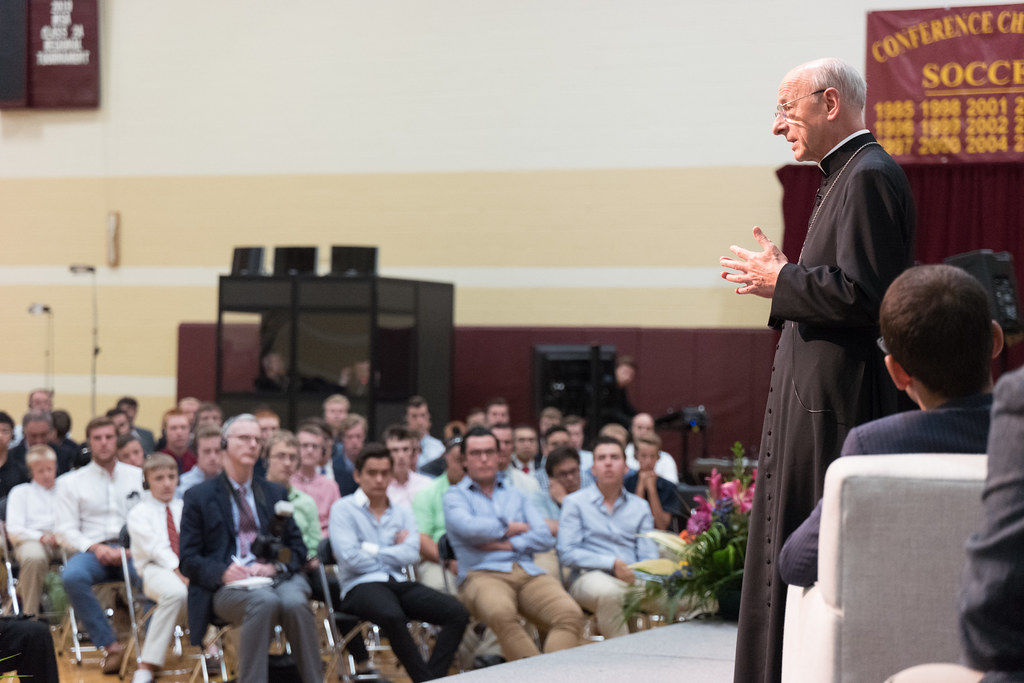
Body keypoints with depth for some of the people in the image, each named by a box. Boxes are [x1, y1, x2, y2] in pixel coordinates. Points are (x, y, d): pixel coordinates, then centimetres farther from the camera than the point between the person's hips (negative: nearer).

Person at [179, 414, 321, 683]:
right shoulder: (199, 497, 11)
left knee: (295, 602, -33)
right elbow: (189, 560, 5)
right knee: (264, 601, -37)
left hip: (277, 578, 3)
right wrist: (222, 572, -16)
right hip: (227, 586, -3)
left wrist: (276, 566, -6)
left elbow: (297, 547, 17)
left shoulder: (276, 493, 23)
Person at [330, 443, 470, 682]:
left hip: (400, 583, 5)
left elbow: (411, 554, 1)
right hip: (362, 585, -5)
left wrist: (372, 550, -5)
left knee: (457, 613, -19)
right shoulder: (343, 509, 5)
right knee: (393, 616, -40)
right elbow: (349, 558, -9)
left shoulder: (403, 512, 18)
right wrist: (393, 552, 3)